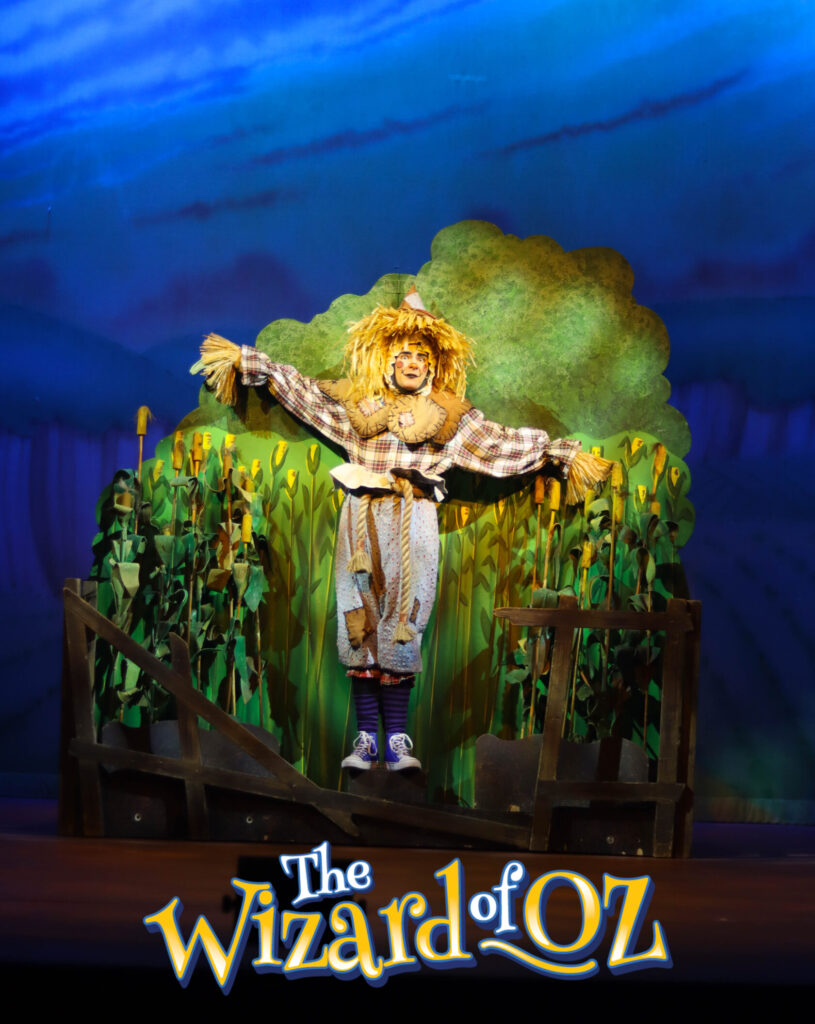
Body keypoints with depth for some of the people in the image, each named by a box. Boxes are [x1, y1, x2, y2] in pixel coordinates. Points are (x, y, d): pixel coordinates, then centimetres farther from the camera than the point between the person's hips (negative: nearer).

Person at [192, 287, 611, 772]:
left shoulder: (450, 415, 14)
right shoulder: (357, 404, 16)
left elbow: (506, 444, 16)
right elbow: (298, 387, 21)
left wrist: (563, 452, 13)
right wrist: (246, 361, 20)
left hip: (413, 525, -1)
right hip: (362, 522, 1)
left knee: (401, 625, -5)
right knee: (360, 623, -1)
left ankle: (397, 737, -1)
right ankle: (366, 736, 3)